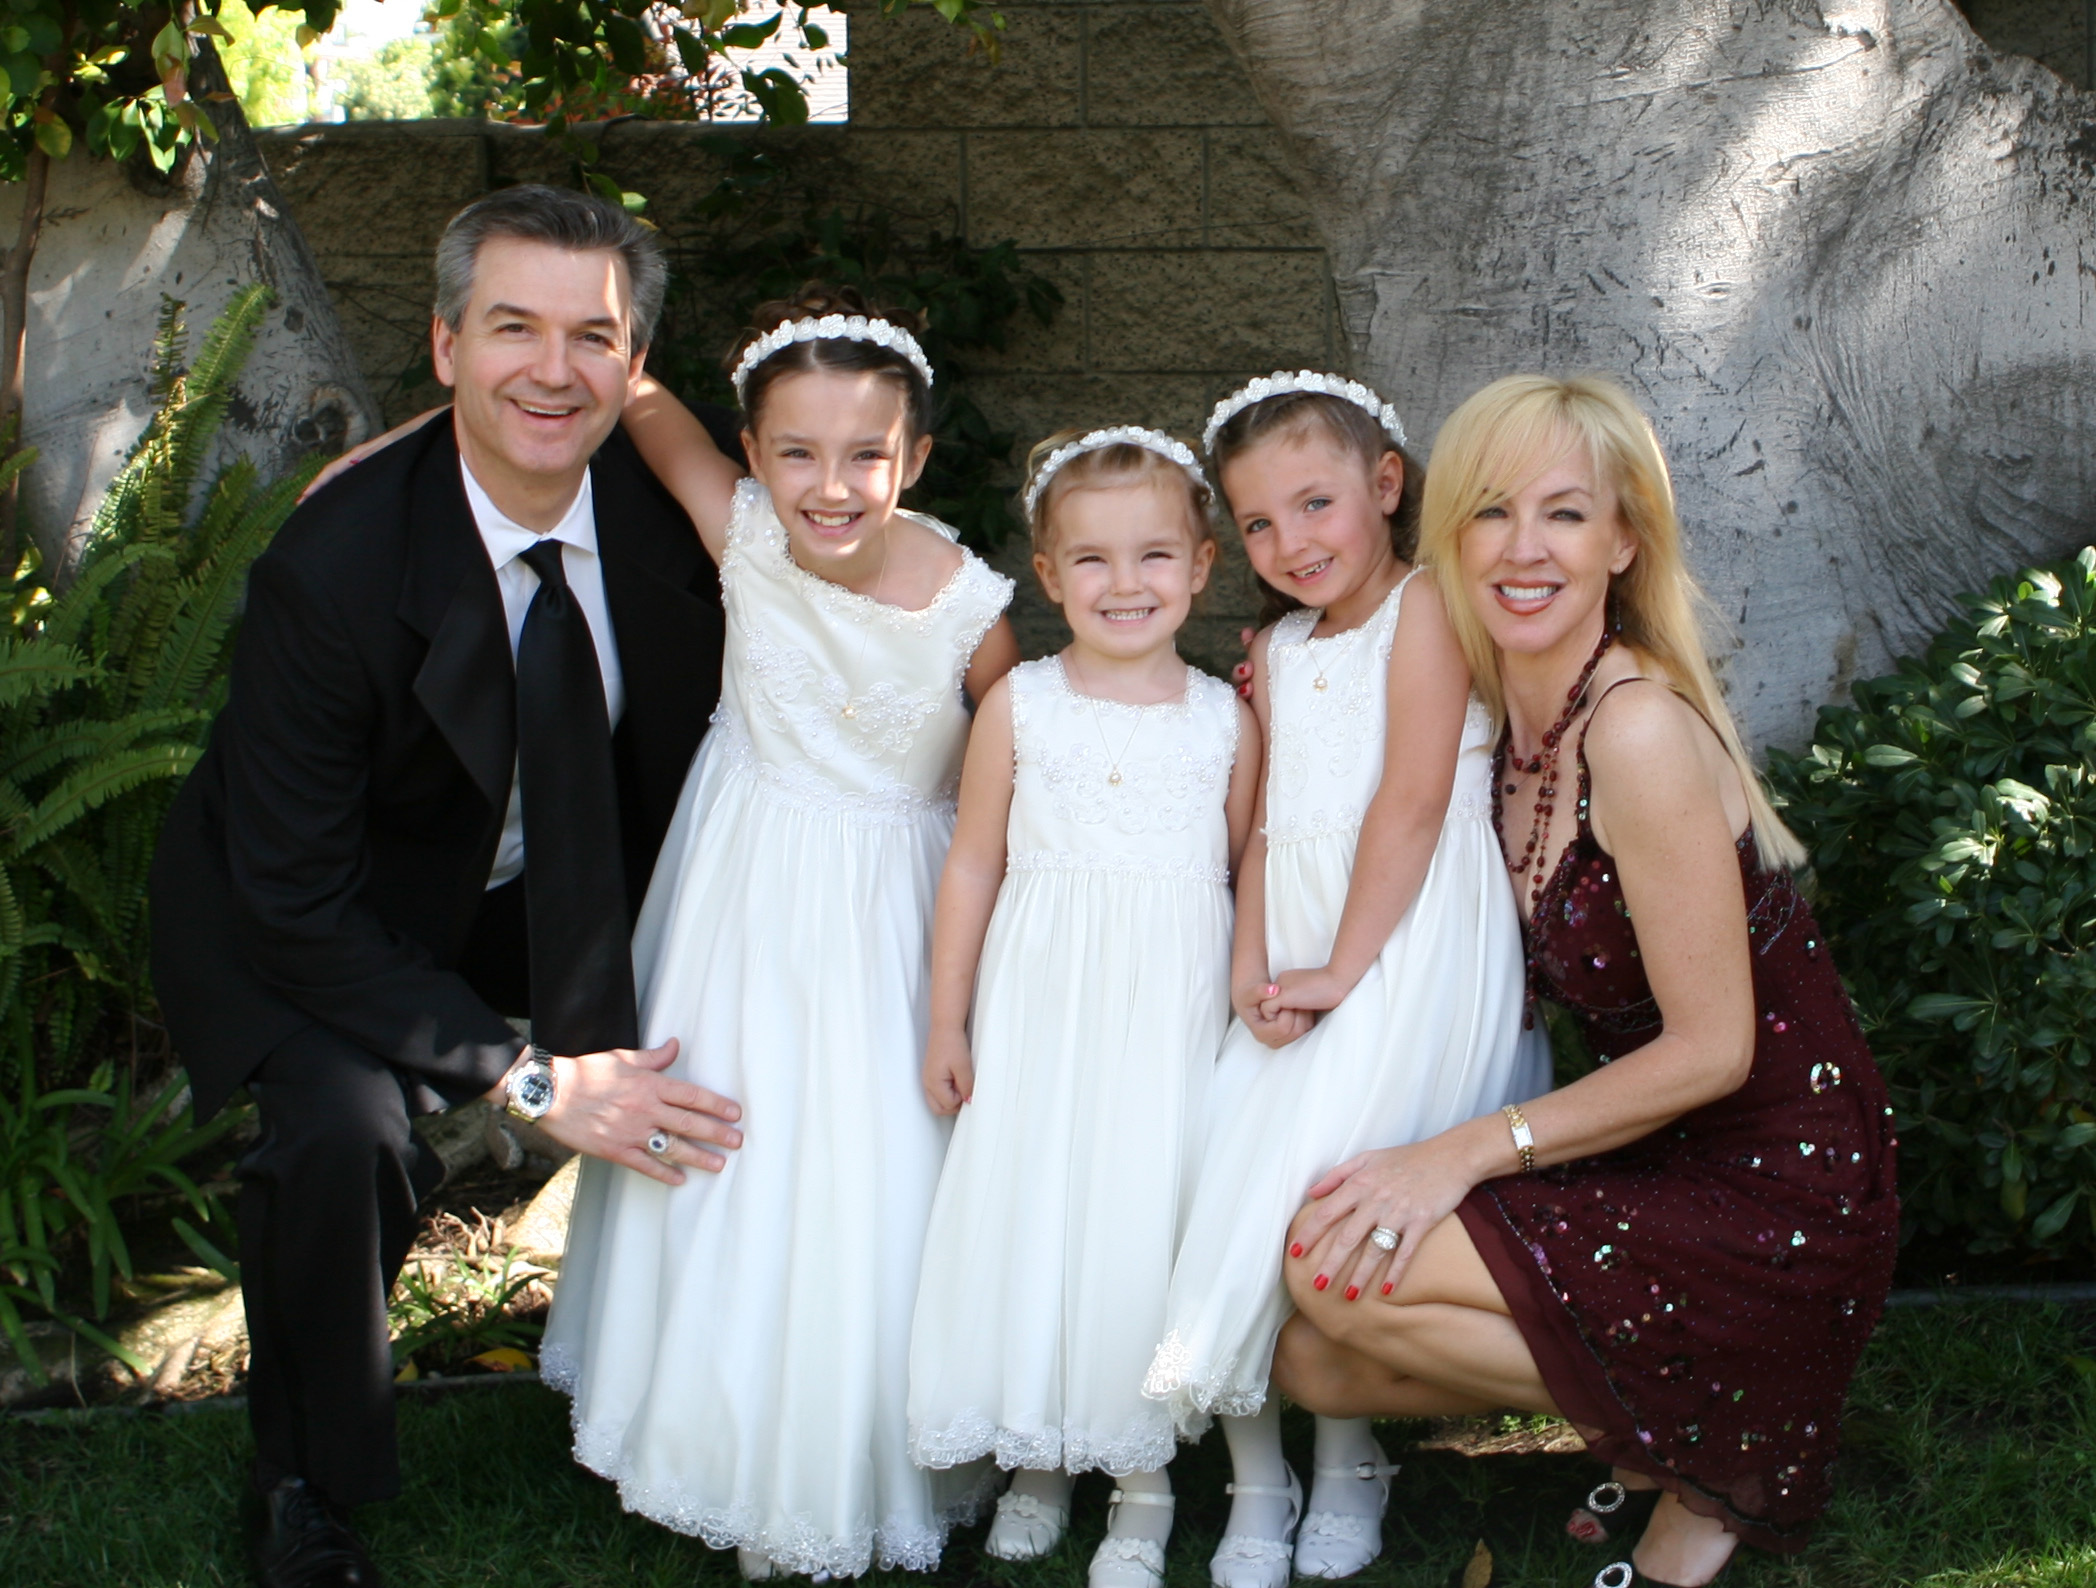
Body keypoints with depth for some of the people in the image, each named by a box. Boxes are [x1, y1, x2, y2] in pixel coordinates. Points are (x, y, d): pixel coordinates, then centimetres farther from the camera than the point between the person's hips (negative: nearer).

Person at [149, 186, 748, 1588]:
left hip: (545, 884, 5)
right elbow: (299, 905, -27)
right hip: (313, 913, -5)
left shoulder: (668, 511, -18)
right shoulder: (332, 566, -31)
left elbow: (687, 743, 1)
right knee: (344, 1128, -31)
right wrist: (531, 1079, -30)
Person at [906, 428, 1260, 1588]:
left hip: (1173, 1014, 0)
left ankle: (1142, 1480, 18)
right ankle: (1036, 1456, 25)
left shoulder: (1226, 720, 0)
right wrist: (947, 1022, 3)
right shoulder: (1020, 706, -1)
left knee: (1150, 1219, 2)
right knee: (1025, 1210, 5)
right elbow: (974, 863, 2)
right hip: (1038, 1003, 1)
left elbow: (1252, 876, 6)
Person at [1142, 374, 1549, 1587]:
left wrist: (1343, 971, -13)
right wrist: (1254, 972, -2)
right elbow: (1267, 825, 14)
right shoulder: (1281, 653, 19)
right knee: (1238, 1172, -5)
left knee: (1329, 1192, -14)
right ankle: (1257, 1485, 5)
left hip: (1412, 943, -7)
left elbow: (1412, 804, -12)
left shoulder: (1424, 608, -4)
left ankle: (1348, 1467, 7)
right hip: (1304, 957, 7)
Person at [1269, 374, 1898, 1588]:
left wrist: (1471, 1152, -17)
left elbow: (1711, 1048, -20)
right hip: (1658, 1166, 8)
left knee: (1337, 1271, -18)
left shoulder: (1640, 726, -21)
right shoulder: (1509, 717, 4)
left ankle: (1706, 1460, 0)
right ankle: (1650, 1425, 16)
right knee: (1314, 1360, 2)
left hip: (1772, 1204, -8)